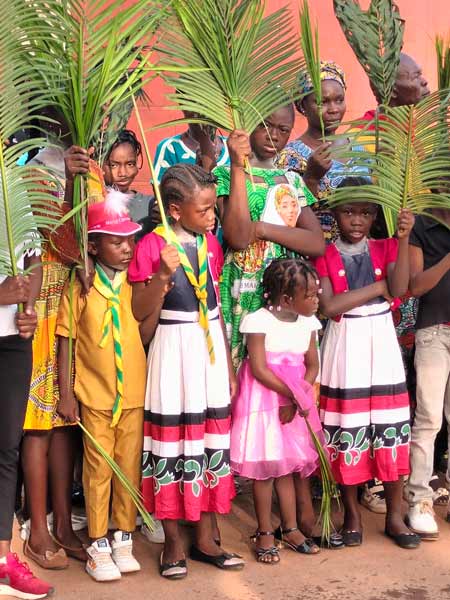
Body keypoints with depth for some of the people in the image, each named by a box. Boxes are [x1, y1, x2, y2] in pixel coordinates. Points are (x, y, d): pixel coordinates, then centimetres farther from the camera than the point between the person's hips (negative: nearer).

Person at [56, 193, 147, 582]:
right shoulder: (80, 286, -5)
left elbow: (147, 333, 5)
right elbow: (66, 341, -2)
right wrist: (66, 395, -3)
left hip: (134, 393, 2)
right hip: (94, 393, -2)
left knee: (130, 466, 9)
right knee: (98, 469, 6)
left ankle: (124, 539, 24)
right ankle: (98, 545, 17)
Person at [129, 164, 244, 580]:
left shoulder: (210, 243, 7)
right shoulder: (153, 246, -11)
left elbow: (216, 307, 13)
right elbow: (140, 312, -10)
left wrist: (228, 366, 14)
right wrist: (163, 274, -26)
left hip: (211, 348, 6)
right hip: (174, 350, -6)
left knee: (212, 438, 9)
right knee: (172, 439, 1)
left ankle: (206, 538, 21)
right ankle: (173, 543, 14)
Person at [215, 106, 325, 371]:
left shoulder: (292, 180, 13)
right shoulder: (227, 174, -1)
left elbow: (318, 244, 0)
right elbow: (238, 238, -18)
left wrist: (262, 229, -12)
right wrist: (239, 166, -18)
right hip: (242, 295, -4)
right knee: (236, 365, -4)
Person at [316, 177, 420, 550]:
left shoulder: (386, 249, 7)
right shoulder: (325, 256, 0)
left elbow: (399, 290, -12)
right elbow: (329, 306, -14)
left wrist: (403, 238, -19)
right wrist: (378, 287, -11)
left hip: (382, 344, 2)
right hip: (344, 347, -2)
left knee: (390, 427, 4)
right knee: (347, 428, 3)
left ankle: (395, 516, 15)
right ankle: (352, 513, 17)